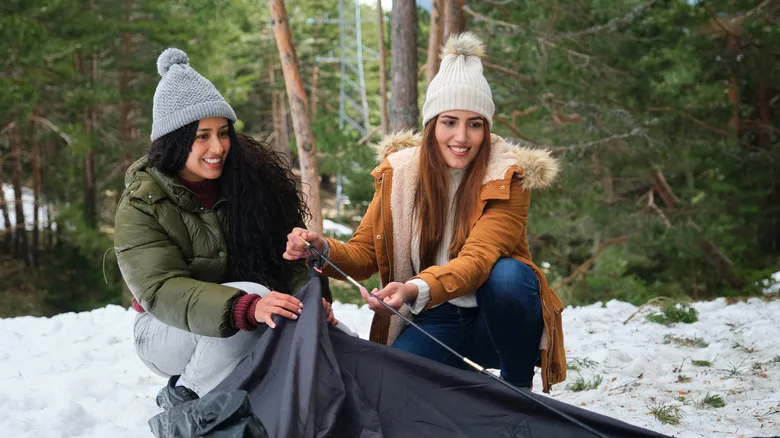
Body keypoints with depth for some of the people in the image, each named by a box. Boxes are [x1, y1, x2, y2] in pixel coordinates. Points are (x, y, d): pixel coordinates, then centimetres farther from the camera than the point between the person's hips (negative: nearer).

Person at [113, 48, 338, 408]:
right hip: (167, 331, -4)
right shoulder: (142, 205, -16)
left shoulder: (255, 177, -5)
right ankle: (182, 396, -13)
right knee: (252, 294, -34)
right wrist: (248, 307, -44)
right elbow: (161, 291, -28)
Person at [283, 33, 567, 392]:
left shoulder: (508, 176, -16)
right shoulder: (399, 172, -4)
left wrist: (417, 290, -48)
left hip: (499, 319, -2)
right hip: (435, 323, 2)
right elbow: (364, 255, -3)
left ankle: (519, 390, -10)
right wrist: (323, 250, -26)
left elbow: (477, 260, -29)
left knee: (507, 275, -34)